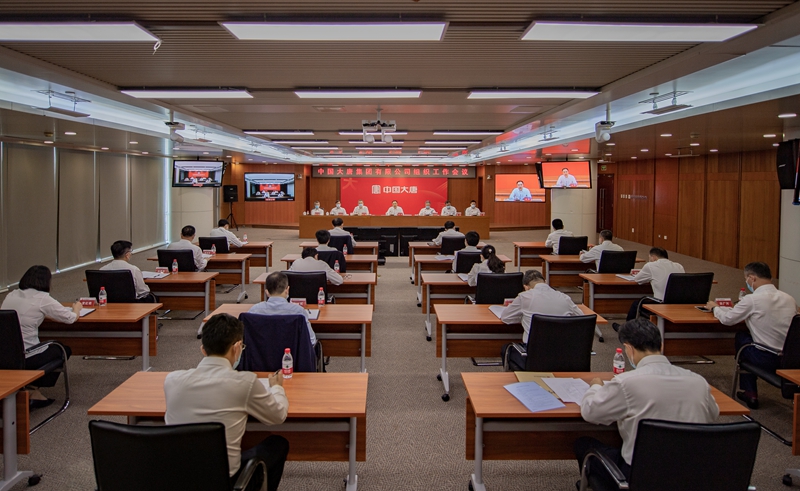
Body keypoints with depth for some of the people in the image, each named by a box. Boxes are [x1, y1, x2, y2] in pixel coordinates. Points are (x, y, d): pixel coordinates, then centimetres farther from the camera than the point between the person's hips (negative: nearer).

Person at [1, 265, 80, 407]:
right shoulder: (42, 298, -10)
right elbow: (70, 318, -3)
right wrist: (76, 308, 17)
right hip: (26, 358, -7)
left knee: (48, 347, 32)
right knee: (64, 350, 21)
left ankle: (33, 391, 26)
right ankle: (33, 389, 17)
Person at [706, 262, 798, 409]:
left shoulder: (752, 300, -13)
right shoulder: (789, 298, 5)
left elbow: (727, 319, -2)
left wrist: (715, 307, 19)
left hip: (767, 359, -6)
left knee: (741, 337, 20)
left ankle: (750, 394, 26)